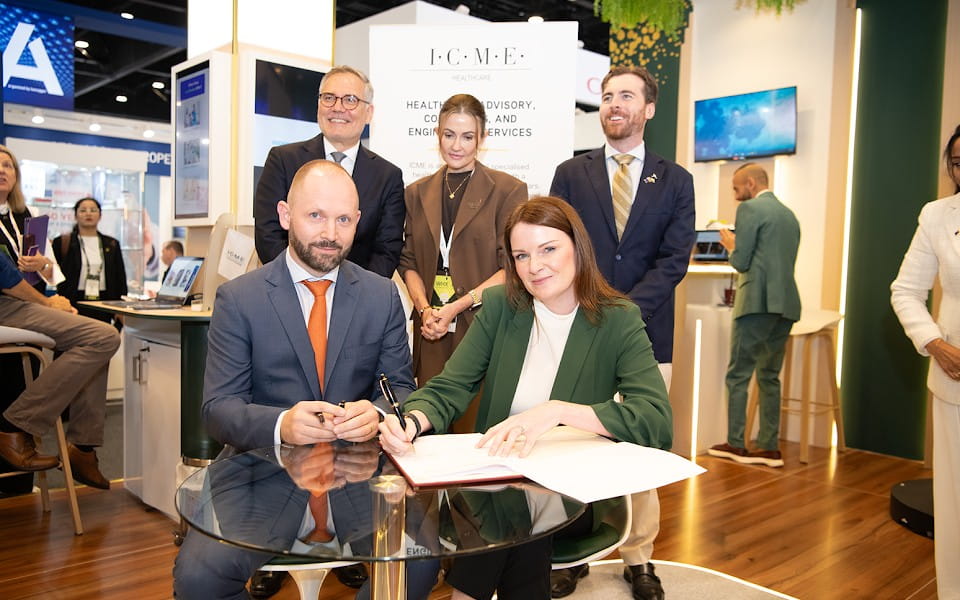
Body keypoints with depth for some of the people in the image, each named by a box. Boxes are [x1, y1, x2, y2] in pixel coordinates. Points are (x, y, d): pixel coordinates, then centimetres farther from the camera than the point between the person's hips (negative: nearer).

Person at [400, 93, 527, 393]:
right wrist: (425, 309, -5)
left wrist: (456, 307, -12)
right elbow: (409, 262, 13)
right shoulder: (417, 193, 14)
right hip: (431, 333, 3)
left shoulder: (508, 190, 0)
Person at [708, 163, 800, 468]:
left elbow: (741, 261, -11)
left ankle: (735, 444, 4)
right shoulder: (789, 215, 19)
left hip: (758, 302, -8)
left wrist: (731, 244, 9)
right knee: (769, 376, 12)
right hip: (785, 304, 8)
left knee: (738, 375, 0)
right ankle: (769, 447, 14)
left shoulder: (749, 209, -5)